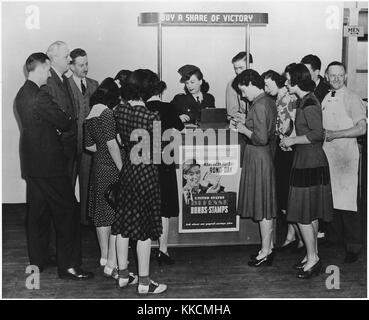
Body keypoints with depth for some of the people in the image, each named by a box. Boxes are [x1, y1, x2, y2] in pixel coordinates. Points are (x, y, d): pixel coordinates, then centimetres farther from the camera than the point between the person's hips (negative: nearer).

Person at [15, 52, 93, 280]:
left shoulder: (22, 94, 10)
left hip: (32, 163, 10)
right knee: (66, 212, -2)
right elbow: (65, 122, -15)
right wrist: (69, 119, 6)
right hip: (49, 163, -10)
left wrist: (57, 127, 2)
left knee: (37, 212, 16)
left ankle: (38, 261, 26)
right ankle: (68, 265, 3)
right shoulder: (40, 96, -20)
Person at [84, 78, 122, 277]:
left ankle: (104, 257, 28)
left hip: (98, 166, 9)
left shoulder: (90, 116, 11)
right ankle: (111, 264, -7)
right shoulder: (107, 113, -14)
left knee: (102, 214, 16)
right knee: (117, 216, -6)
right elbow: (111, 143, -19)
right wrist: (122, 168, -17)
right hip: (111, 168, -9)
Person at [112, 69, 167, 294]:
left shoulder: (119, 113, -1)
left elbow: (122, 141, 7)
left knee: (124, 222, 14)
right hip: (147, 171, -6)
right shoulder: (152, 116, -18)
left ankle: (123, 274, 25)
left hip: (127, 169, 6)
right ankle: (144, 282, 10)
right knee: (145, 227, 2)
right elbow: (159, 149, -11)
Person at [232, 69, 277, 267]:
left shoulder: (259, 106, -20)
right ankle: (269, 247, 26)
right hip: (265, 155, 10)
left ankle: (265, 253, 8)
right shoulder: (269, 102, 10)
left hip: (258, 157, -10)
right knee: (266, 206, 16)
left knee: (262, 208, -1)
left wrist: (244, 130, -11)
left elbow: (261, 138, -25)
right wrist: (245, 126, 11)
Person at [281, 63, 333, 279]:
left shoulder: (309, 103, -17)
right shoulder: (305, 101, 13)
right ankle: (313, 255, 24)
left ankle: (313, 259, 6)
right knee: (311, 214, 15)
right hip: (308, 161, 10)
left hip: (309, 163, -10)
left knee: (303, 214, -4)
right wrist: (291, 142, 14)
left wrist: (293, 140, -15)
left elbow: (317, 133, -24)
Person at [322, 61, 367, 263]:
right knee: (330, 198, 10)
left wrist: (335, 134, -17)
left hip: (345, 155, -6)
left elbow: (362, 128, -14)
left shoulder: (352, 99, -6)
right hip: (325, 154, 6)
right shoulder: (324, 99, 13)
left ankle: (353, 246, 3)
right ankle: (334, 237, 24)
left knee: (346, 199, -5)